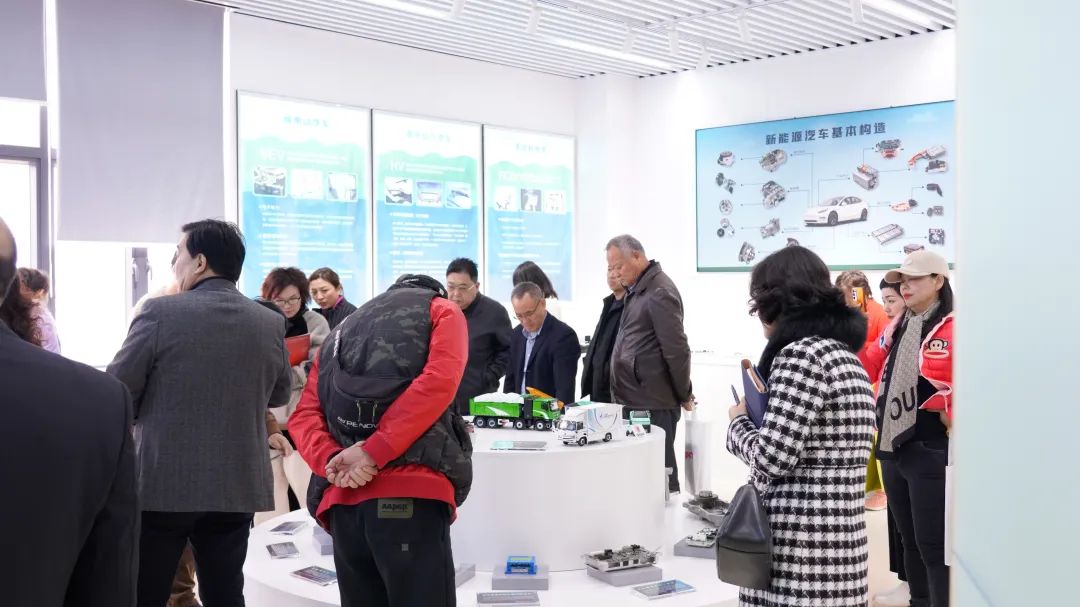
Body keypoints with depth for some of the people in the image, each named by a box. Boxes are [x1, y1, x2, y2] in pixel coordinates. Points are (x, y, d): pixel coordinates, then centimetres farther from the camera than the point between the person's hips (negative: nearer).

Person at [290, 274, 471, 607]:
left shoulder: (344, 332, 29)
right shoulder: (441, 311, 15)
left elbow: (304, 415, 14)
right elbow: (439, 380, -6)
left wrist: (330, 459, -4)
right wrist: (374, 452, -11)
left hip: (342, 499, 5)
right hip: (411, 491, -5)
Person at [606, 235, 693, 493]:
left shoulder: (659, 292, -15)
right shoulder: (636, 289, 14)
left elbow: (677, 350, -16)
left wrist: (685, 396, -7)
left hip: (653, 405, -9)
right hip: (634, 401, 9)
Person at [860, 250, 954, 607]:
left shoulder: (954, 328, -13)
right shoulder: (896, 327, 12)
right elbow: (869, 369, 12)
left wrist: (953, 420, -15)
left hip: (931, 451, -8)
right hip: (893, 447, 8)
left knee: (933, 545, -2)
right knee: (909, 538, 19)